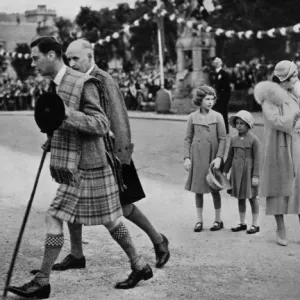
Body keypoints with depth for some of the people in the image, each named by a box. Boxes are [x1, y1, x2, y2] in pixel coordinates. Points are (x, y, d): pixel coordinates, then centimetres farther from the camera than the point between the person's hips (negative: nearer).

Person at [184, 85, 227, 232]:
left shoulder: (217, 117, -2)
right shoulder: (192, 117, 1)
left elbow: (222, 139, -3)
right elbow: (187, 139, 4)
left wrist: (219, 157, -12)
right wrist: (187, 158, -3)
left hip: (212, 158, -1)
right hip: (197, 158, 1)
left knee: (214, 189, 5)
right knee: (198, 189, 7)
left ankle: (218, 220, 17)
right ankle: (199, 220, 17)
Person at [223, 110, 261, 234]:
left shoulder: (254, 139, -9)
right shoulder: (234, 139, 7)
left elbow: (257, 159, -10)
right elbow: (230, 157, 14)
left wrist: (255, 176, -14)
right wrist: (224, 171, 11)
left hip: (248, 172, -5)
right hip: (237, 172, 5)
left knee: (252, 197, 4)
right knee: (240, 198, 12)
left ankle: (255, 224, 12)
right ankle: (242, 223, 22)